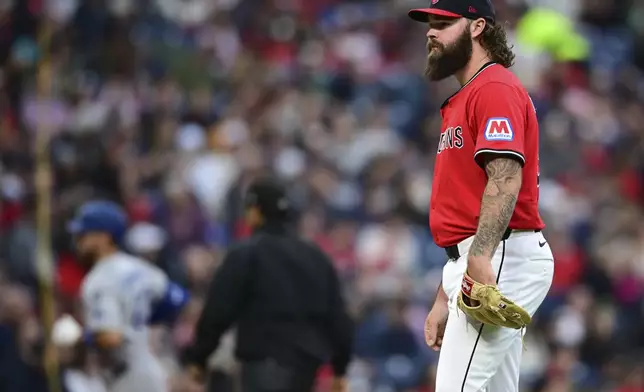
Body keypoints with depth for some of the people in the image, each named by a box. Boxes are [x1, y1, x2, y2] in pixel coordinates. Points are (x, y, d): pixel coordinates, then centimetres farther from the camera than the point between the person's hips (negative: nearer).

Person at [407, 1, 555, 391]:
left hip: (501, 259, -11)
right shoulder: (463, 99, 26)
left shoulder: (496, 88, -7)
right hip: (471, 260, 11)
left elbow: (505, 179, -23)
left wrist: (480, 260, -34)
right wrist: (443, 301, 24)